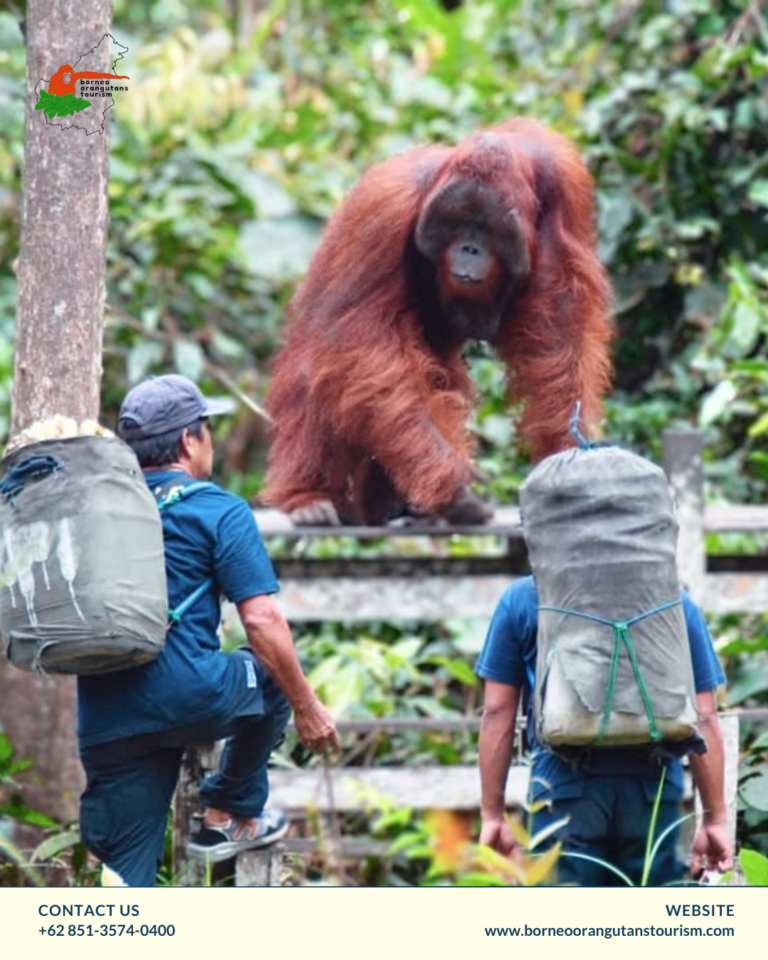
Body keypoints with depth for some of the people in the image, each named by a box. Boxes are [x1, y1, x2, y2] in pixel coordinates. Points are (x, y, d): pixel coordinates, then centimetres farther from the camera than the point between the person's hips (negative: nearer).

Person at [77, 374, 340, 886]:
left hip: (105, 722, 4)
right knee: (274, 674, 27)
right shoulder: (219, 512, -1)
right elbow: (262, 621, -8)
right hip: (189, 699, -4)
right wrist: (307, 707, 1)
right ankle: (229, 818, 26)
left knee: (126, 878, 7)